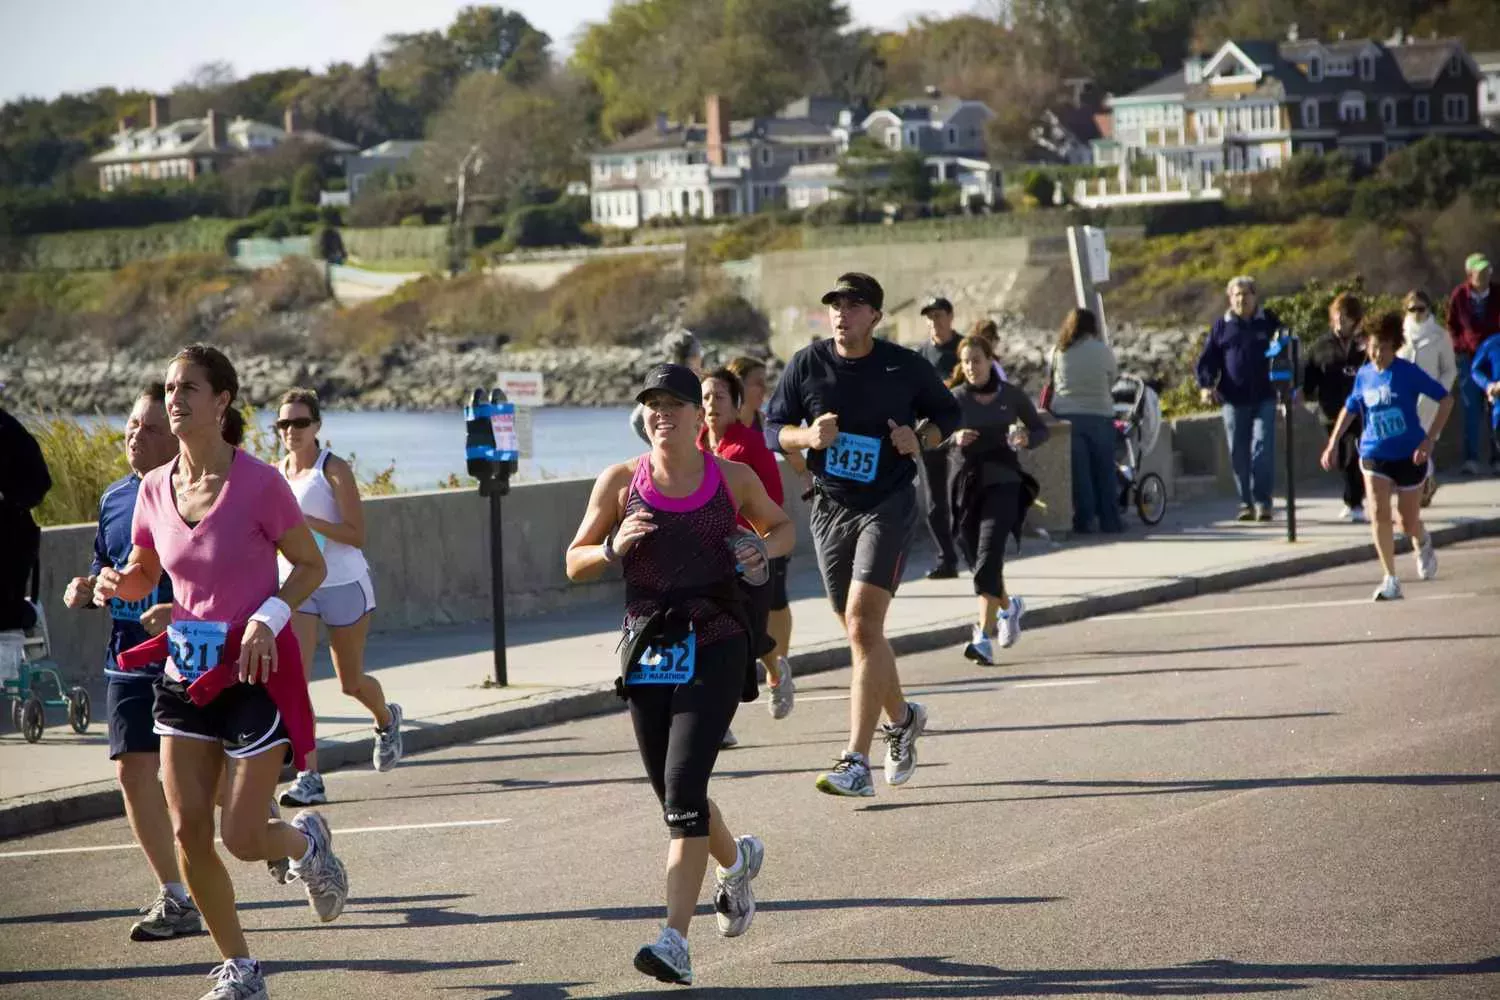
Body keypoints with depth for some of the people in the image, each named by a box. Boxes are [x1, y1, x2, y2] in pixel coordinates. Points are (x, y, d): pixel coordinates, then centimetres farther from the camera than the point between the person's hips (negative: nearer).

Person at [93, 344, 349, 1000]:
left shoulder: (257, 484, -14)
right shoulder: (155, 489, 0)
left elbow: (311, 566, -3)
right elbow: (143, 574, 14)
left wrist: (268, 618, -19)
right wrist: (114, 586, -9)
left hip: (256, 670, -5)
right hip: (186, 669, 5)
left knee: (242, 838, -7)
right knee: (188, 831, -1)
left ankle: (306, 841, 30)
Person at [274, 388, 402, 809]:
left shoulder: (335, 470, -12)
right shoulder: (277, 474, 5)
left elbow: (356, 535, -17)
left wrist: (307, 521, -27)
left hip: (344, 585, -4)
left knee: (351, 683, 12)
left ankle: (386, 720, 47)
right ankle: (309, 777, -16)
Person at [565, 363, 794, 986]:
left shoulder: (732, 479, 2)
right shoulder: (620, 482, 2)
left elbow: (782, 526, 19)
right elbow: (575, 563, 7)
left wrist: (764, 546, -4)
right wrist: (614, 548, -14)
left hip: (716, 646, -3)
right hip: (647, 648, 3)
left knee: (684, 784, -16)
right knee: (672, 794, 12)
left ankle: (675, 942, -18)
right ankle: (736, 860, 47)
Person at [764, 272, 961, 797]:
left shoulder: (906, 367, -3)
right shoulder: (806, 365, 0)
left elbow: (947, 412, 12)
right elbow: (772, 428, 6)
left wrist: (921, 439, -9)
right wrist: (807, 436, -15)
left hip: (888, 505, -4)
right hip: (830, 507, 4)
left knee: (863, 622, -17)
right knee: (858, 631, 13)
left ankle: (856, 763, -20)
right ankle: (903, 718, 41)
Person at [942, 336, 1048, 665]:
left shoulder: (1012, 396, 1)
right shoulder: (955, 399, 2)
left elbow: (1040, 429, 13)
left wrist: (1027, 439, -9)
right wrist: (954, 439, -20)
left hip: (1002, 482, -3)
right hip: (964, 484, 3)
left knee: (989, 558, -17)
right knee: (977, 560, 12)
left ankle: (984, 637, -22)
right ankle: (1009, 606, 44)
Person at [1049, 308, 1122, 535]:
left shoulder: (1058, 352, -2)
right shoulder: (1104, 351, -5)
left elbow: (1053, 381, 6)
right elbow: (1113, 379, 4)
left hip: (1067, 415, 1)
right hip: (1100, 416, -1)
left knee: (1078, 472, 4)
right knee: (1104, 472, 9)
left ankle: (1085, 520, 2)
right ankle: (1109, 521, 10)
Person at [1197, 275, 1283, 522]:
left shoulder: (1269, 322, 7)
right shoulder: (1222, 326, 9)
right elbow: (1207, 358, 8)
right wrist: (1206, 385, -9)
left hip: (1264, 398, -1)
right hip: (1234, 400, 1)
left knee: (1263, 449, -10)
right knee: (1238, 453, 3)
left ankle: (1262, 502, -7)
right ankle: (1246, 502, 12)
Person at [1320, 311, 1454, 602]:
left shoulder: (1408, 372, -11)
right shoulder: (1364, 376, 1)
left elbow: (1446, 399, -9)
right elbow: (1350, 409, 18)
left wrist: (1429, 439, -16)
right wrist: (1333, 443, 12)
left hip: (1409, 455, -2)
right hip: (1375, 455, 2)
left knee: (1409, 523, 7)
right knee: (1379, 514, -16)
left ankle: (1423, 544, 45)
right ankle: (1391, 580, -11)